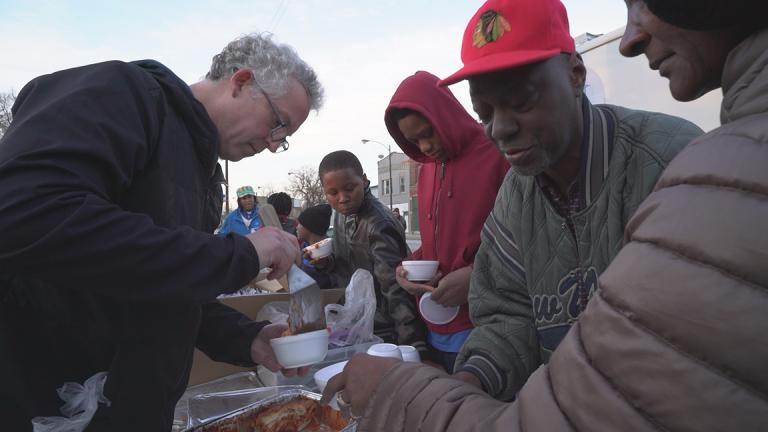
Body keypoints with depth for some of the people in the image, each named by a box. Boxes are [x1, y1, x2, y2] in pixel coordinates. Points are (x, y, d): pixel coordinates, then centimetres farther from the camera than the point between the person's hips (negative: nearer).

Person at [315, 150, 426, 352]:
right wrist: (326, 262, -6)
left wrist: (414, 344, -28)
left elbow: (396, 291, -24)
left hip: (383, 332, -8)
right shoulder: (341, 215, 1)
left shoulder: (379, 226, -25)